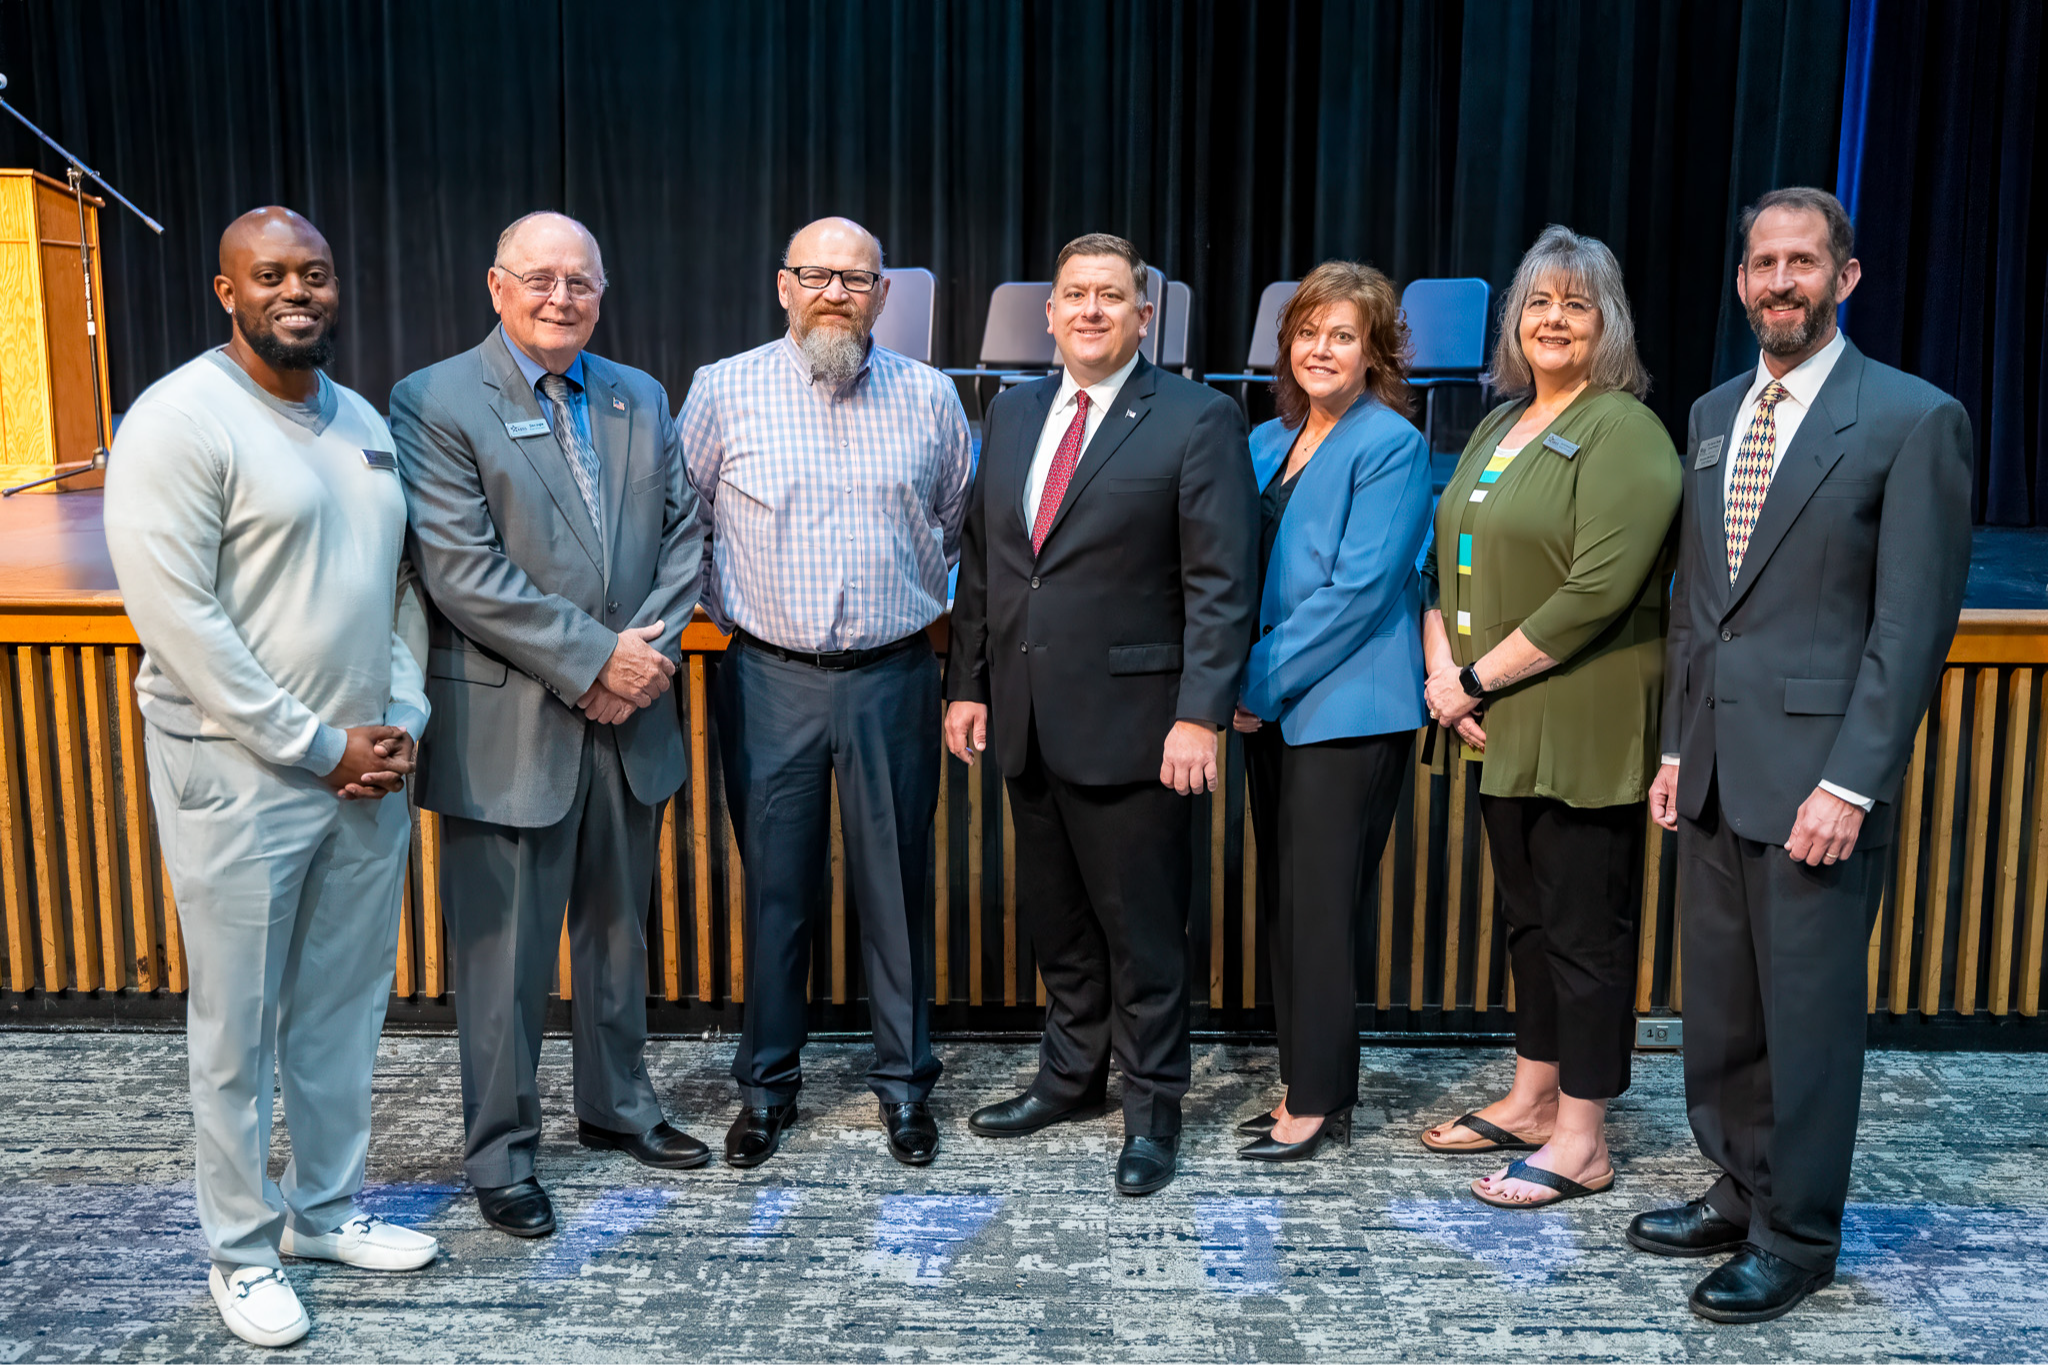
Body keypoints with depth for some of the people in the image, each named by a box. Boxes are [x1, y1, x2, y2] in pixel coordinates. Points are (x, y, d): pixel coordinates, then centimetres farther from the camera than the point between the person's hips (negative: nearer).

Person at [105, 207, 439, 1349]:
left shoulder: (364, 423, 11)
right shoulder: (180, 421, -10)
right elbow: (176, 616, -16)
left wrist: (403, 720, 0)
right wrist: (317, 747, -15)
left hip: (368, 768, 6)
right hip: (240, 774, -6)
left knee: (346, 1007, 16)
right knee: (239, 1029, 7)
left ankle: (328, 1209, 33)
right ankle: (243, 1248, 24)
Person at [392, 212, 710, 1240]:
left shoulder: (640, 399, 10)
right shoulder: (434, 403, -7)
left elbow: (683, 536, 8)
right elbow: (461, 571, -16)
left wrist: (650, 651, -8)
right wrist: (596, 656, -17)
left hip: (630, 720, 5)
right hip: (508, 730, -5)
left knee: (618, 930, 19)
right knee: (505, 953, 6)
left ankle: (618, 1107, 37)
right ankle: (501, 1153, 23)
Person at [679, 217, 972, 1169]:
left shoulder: (929, 397, 5)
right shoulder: (724, 389, 1)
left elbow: (959, 519, 17)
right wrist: (731, 608, 7)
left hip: (893, 677, 1)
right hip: (770, 680, 0)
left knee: (896, 883, 7)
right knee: (773, 883, 7)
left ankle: (904, 1080, 22)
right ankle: (767, 1082, 22)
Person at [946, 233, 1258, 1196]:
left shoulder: (1198, 421, -7)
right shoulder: (1012, 414, 12)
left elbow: (1220, 586, -11)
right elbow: (979, 560, 14)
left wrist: (1200, 716, -18)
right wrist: (967, 683, 9)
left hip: (1131, 721, -6)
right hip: (1027, 718, 6)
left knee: (1142, 926, 5)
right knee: (1053, 917, 17)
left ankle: (1151, 1107, 21)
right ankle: (1072, 1074, 35)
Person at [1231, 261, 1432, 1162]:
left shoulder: (1391, 446, -9)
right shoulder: (1267, 442, 15)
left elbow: (1359, 588, -16)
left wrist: (1264, 680, -14)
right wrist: (1239, 680, 4)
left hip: (1345, 707, -8)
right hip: (1270, 706, 8)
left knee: (1318, 908, -3)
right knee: (1283, 904, 12)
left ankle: (1319, 1103, 10)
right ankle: (1303, 1086, 24)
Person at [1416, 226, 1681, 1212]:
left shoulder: (1624, 433, -11)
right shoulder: (1499, 427, 15)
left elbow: (1597, 592, -20)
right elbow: (1447, 562, 14)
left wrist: (1479, 678, -15)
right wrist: (1442, 668, -3)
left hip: (1585, 732, -8)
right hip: (1502, 728, 8)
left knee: (1586, 927, 2)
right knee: (1528, 916, 16)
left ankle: (1581, 1142, 13)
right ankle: (1531, 1101, 30)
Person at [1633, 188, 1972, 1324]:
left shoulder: (1914, 420, -7)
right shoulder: (1711, 414, 13)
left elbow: (1912, 623, -12)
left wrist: (1850, 783, -16)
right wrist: (1676, 745, 12)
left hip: (1817, 772, -6)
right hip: (1714, 768, 6)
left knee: (1809, 1011, 5)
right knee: (1719, 1006, 15)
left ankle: (1798, 1238, 21)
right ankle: (1740, 1195, 32)